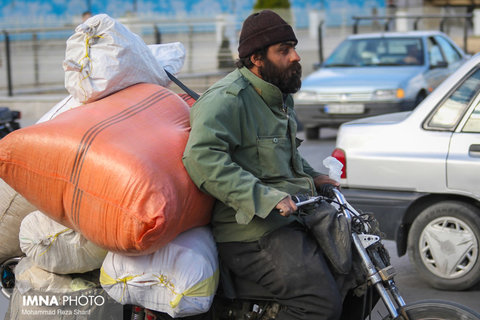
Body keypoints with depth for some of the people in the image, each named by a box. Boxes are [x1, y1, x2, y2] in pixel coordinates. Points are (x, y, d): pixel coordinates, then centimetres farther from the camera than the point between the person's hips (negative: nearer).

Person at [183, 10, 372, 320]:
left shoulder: (281, 96, 19)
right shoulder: (227, 98, -14)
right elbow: (202, 156, -28)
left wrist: (311, 176, 20)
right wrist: (263, 198, -31)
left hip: (296, 215, 10)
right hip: (254, 230, -10)